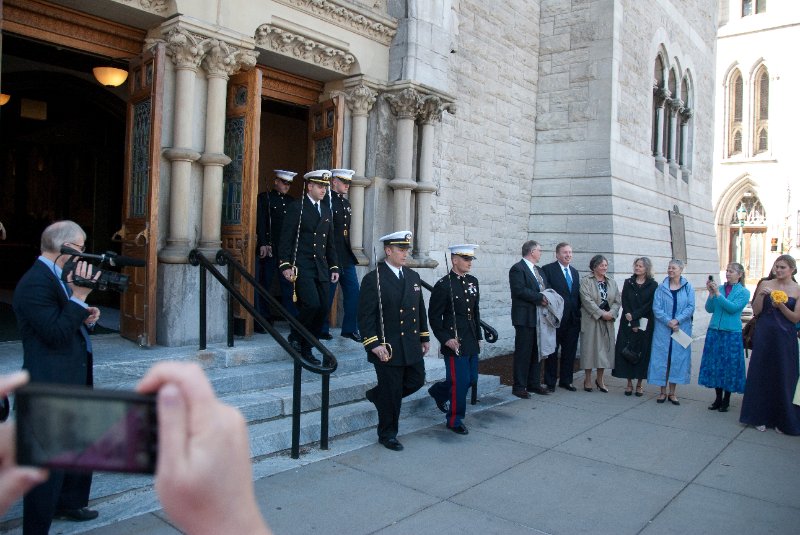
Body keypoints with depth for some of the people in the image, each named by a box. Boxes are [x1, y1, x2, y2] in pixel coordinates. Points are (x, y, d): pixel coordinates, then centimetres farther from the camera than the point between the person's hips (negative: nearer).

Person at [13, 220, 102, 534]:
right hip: (51, 389, -10)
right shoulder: (35, 284, -20)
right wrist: (79, 296, -27)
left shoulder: (61, 278, 11)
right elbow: (56, 334, -26)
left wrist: (87, 318, 0)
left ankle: (69, 503, 44)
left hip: (75, 382, 10)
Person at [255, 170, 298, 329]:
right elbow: (261, 222, -7)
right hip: (270, 248, -4)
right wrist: (263, 244, -15)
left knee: (288, 283, 3)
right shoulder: (264, 198, 1)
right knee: (265, 284, 4)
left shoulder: (291, 201, 15)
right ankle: (262, 320, 12)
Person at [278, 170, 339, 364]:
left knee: (323, 308, 1)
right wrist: (285, 265, -14)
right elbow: (286, 238, -6)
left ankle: (306, 349, 15)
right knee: (312, 304, -19)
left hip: (321, 268, 7)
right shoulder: (297, 207, -2)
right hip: (302, 267, -6)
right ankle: (295, 337, 7)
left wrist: (334, 267, 15)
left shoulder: (326, 210, 18)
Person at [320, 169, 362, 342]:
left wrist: (348, 251, 15)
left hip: (346, 256, 8)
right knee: (327, 294, 3)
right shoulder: (326, 201, -9)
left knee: (353, 292, 7)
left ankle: (350, 329, 16)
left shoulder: (346, 203, 15)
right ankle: (322, 329, 17)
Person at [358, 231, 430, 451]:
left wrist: (425, 337, 14)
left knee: (416, 381, 16)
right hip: (388, 348, -7)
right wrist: (374, 344, -20)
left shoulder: (413, 276, 10)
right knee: (391, 393, 3)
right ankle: (387, 435, 23)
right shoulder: (373, 279, -11)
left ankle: (377, 395, 37)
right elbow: (365, 316, -14)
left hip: (412, 347, 7)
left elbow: (421, 309, 16)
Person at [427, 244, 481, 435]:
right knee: (460, 382, -1)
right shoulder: (443, 285, -12)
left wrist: (479, 336, 15)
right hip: (454, 342, -7)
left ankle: (439, 391, 39)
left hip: (471, 341, 7)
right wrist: (446, 339, -15)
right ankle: (455, 421, 18)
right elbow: (434, 317, -9)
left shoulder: (473, 281, 8)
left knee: (471, 379, 14)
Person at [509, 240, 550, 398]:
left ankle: (534, 384, 21)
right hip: (525, 318, -8)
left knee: (536, 352, 12)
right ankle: (519, 387, 3)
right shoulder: (517, 269, -9)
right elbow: (519, 290, -20)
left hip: (539, 317, 8)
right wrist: (540, 298, -18)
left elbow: (545, 289, 21)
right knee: (523, 352, -4)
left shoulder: (539, 270, 19)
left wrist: (547, 298, -1)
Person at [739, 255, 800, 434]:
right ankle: (761, 417, 18)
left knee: (783, 378, 4)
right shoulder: (765, 285, 3)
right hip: (764, 336, 1)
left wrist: (781, 305, -18)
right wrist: (761, 295, -14)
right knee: (761, 375, 6)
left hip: (785, 338, -1)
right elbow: (756, 311, 1)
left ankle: (781, 419, 18)